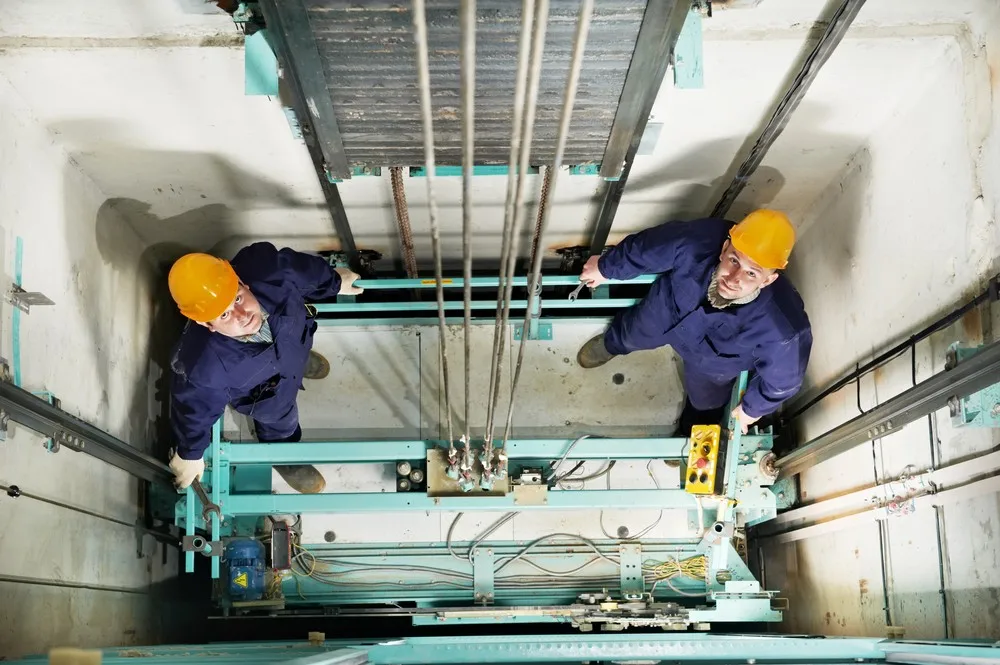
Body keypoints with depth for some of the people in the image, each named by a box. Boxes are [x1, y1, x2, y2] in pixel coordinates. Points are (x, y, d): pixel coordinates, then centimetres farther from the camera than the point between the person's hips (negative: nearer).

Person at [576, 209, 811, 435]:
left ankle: (690, 432, 69)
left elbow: (783, 376, -25)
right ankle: (611, 344, 73)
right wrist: (605, 268, -3)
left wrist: (753, 407, -5)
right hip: (665, 310, 1)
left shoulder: (780, 328, -48)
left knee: (704, 402, 31)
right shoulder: (697, 243, -46)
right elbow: (646, 247, -23)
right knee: (633, 334, 35)